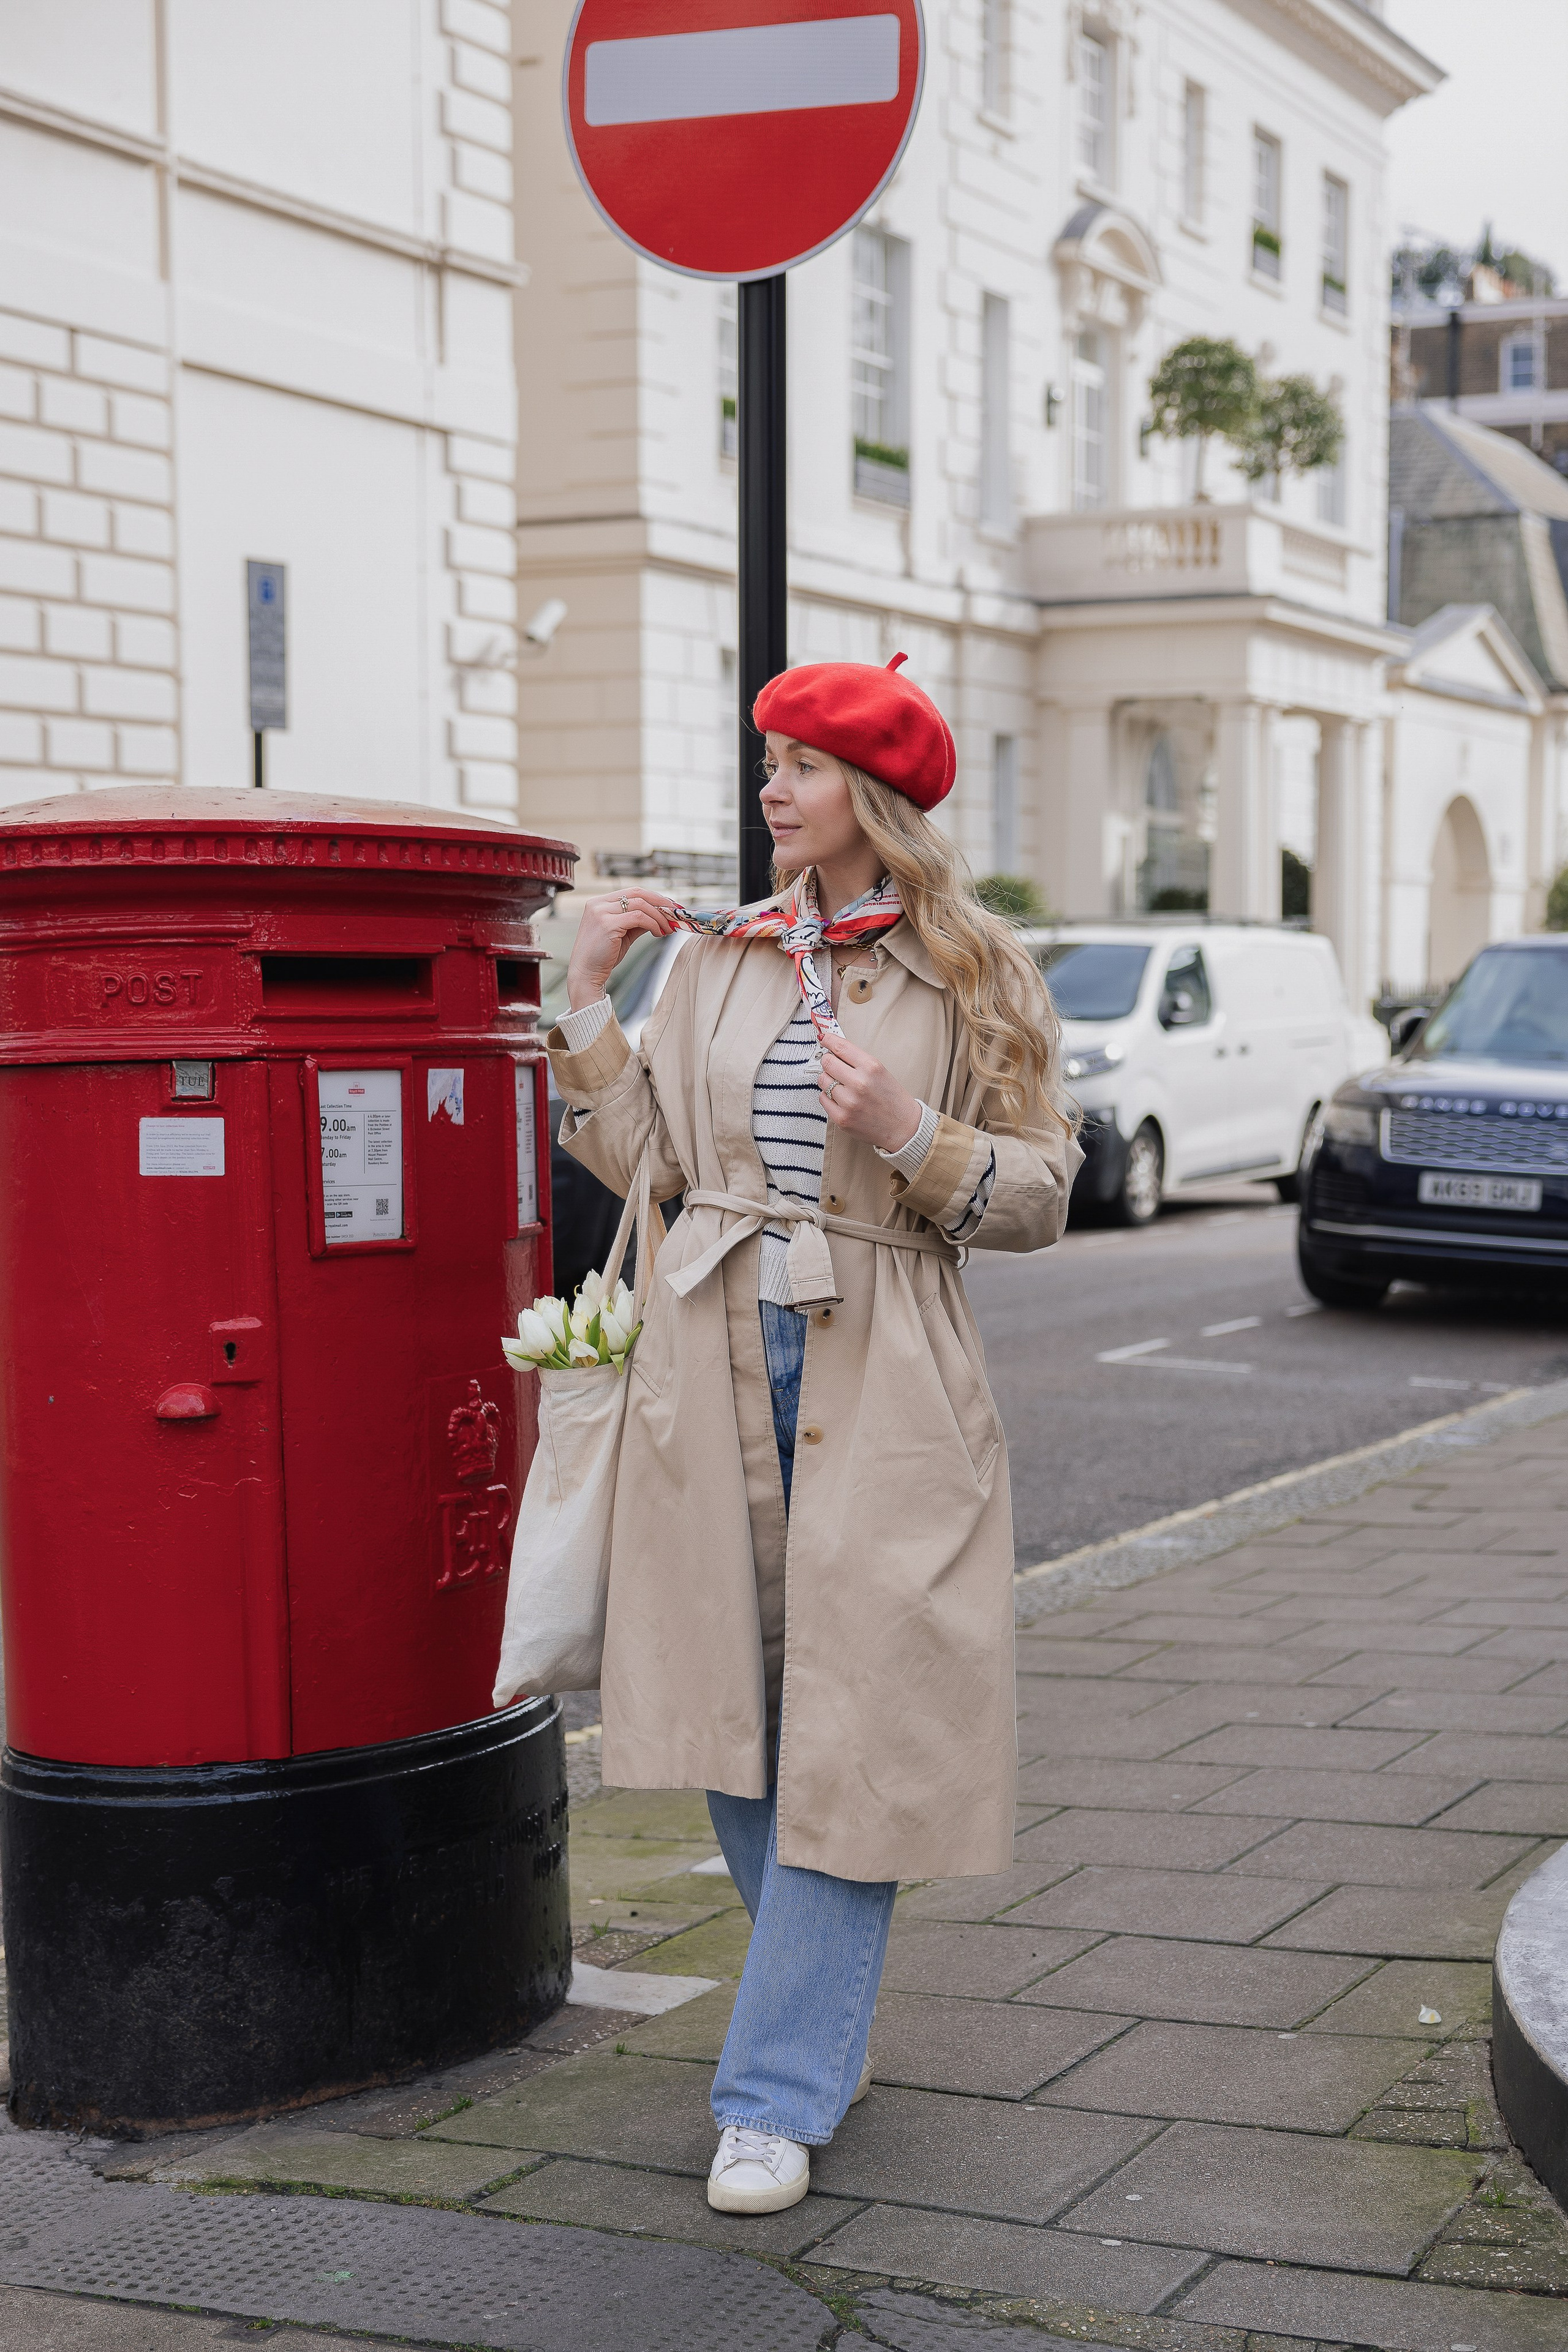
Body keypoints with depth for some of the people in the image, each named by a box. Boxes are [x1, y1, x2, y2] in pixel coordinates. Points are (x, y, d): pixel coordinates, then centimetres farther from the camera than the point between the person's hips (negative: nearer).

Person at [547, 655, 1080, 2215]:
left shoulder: (970, 975, 0)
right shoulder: (718, 957, 9)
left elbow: (1036, 1196, -1)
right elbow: (643, 1160, 8)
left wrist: (907, 1134, -17)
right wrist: (586, 1001, 3)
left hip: (880, 1379, -4)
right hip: (716, 1360, 4)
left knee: (850, 1727, -4)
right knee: (730, 1707, 10)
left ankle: (781, 2093, 3)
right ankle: (818, 2012, 31)